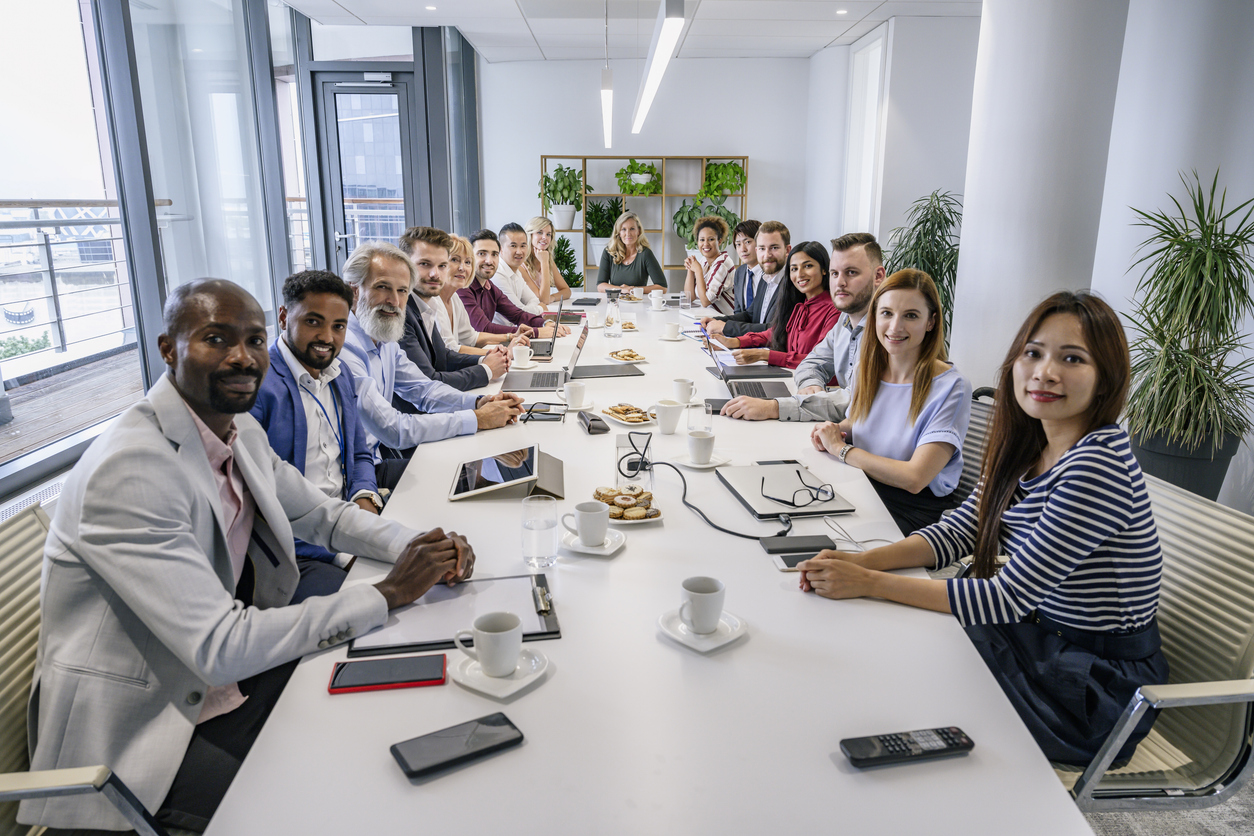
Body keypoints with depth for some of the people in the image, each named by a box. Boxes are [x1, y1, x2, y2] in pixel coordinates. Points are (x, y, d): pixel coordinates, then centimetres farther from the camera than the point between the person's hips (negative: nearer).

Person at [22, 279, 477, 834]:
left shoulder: (241, 432, 0)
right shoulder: (130, 469, -27)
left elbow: (323, 515, 11)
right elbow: (219, 647, -29)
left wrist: (423, 549, -8)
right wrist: (388, 593, -24)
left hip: (231, 667, 8)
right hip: (141, 734, -8)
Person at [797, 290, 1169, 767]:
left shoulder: (1098, 464, -27)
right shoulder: (1026, 447, 0)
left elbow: (1009, 597, -28)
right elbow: (957, 532, 2)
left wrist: (869, 584, -27)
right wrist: (861, 561, -15)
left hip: (1100, 686, -7)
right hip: (1044, 640, 7)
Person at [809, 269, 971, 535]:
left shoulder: (950, 387, -14)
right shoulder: (867, 368, 5)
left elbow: (914, 478, -21)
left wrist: (840, 448, -13)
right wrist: (836, 431, 0)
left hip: (914, 511, -6)